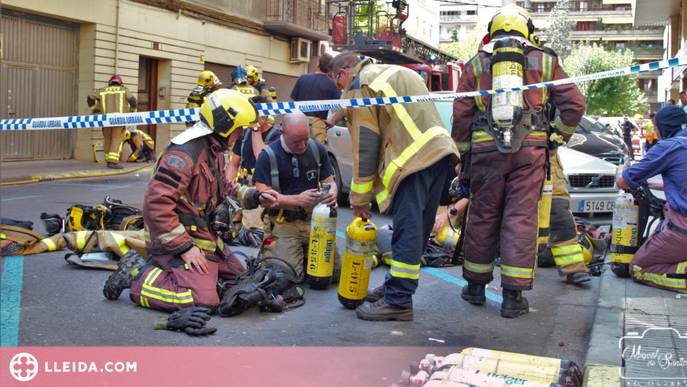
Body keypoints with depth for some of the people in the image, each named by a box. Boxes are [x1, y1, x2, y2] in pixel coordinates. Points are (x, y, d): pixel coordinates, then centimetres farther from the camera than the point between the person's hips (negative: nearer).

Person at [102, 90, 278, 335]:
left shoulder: (215, 151, 13)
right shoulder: (184, 153, -20)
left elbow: (223, 189, 26)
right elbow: (156, 204, -25)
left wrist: (254, 197, 8)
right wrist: (184, 247, -23)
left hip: (206, 236, 11)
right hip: (176, 240, -11)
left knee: (238, 276, 18)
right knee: (203, 300, -24)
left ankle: (156, 268, 15)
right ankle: (137, 278, -4)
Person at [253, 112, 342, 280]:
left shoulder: (317, 149, 6)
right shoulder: (268, 155, -7)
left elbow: (330, 182, 11)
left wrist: (332, 194, -16)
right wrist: (298, 200, -26)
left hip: (314, 222, 4)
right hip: (282, 224, -4)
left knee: (336, 271, -5)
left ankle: (304, 253, 23)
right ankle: (269, 250, 14)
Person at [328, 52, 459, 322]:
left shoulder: (359, 86, 3)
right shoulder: (394, 72, 30)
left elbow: (365, 146, -2)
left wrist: (359, 199, 4)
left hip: (414, 157, -9)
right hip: (440, 150, 9)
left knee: (407, 229, -9)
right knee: (419, 226, 13)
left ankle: (398, 301, -7)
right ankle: (397, 284, 24)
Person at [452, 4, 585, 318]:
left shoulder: (476, 64, 11)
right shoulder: (545, 62, 11)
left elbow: (461, 115, 7)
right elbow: (574, 104, 7)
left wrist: (463, 156, 14)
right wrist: (557, 136, 19)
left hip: (487, 150, 1)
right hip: (530, 150, 0)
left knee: (483, 217, 10)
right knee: (521, 219, 1)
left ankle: (476, 286, 22)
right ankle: (513, 296, 1)